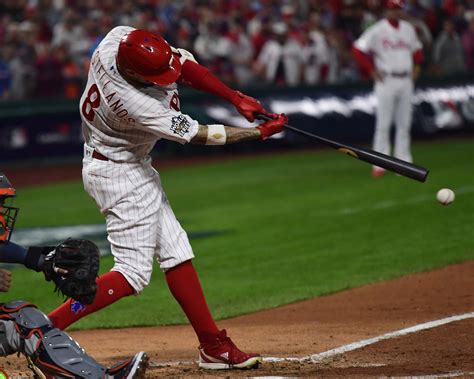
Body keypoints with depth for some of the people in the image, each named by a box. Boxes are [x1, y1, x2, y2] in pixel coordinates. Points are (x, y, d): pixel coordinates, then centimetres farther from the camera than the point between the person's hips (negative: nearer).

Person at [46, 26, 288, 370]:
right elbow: (197, 135, -24)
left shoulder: (122, 38, -17)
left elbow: (183, 63, -4)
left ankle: (213, 345, 13)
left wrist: (235, 97, -13)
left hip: (133, 167, 10)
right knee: (134, 274, -9)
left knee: (176, 252, 10)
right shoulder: (133, 104, -35)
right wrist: (260, 133, -14)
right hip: (120, 176, -10)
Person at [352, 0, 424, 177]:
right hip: (386, 81, -5)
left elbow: (417, 48, 27)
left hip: (406, 81, 5)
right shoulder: (377, 30, -7)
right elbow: (358, 49, -9)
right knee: (383, 124, -5)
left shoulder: (408, 29, 11)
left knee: (404, 123, 6)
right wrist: (372, 70, -11)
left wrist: (416, 66, 12)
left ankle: (403, 161, 11)